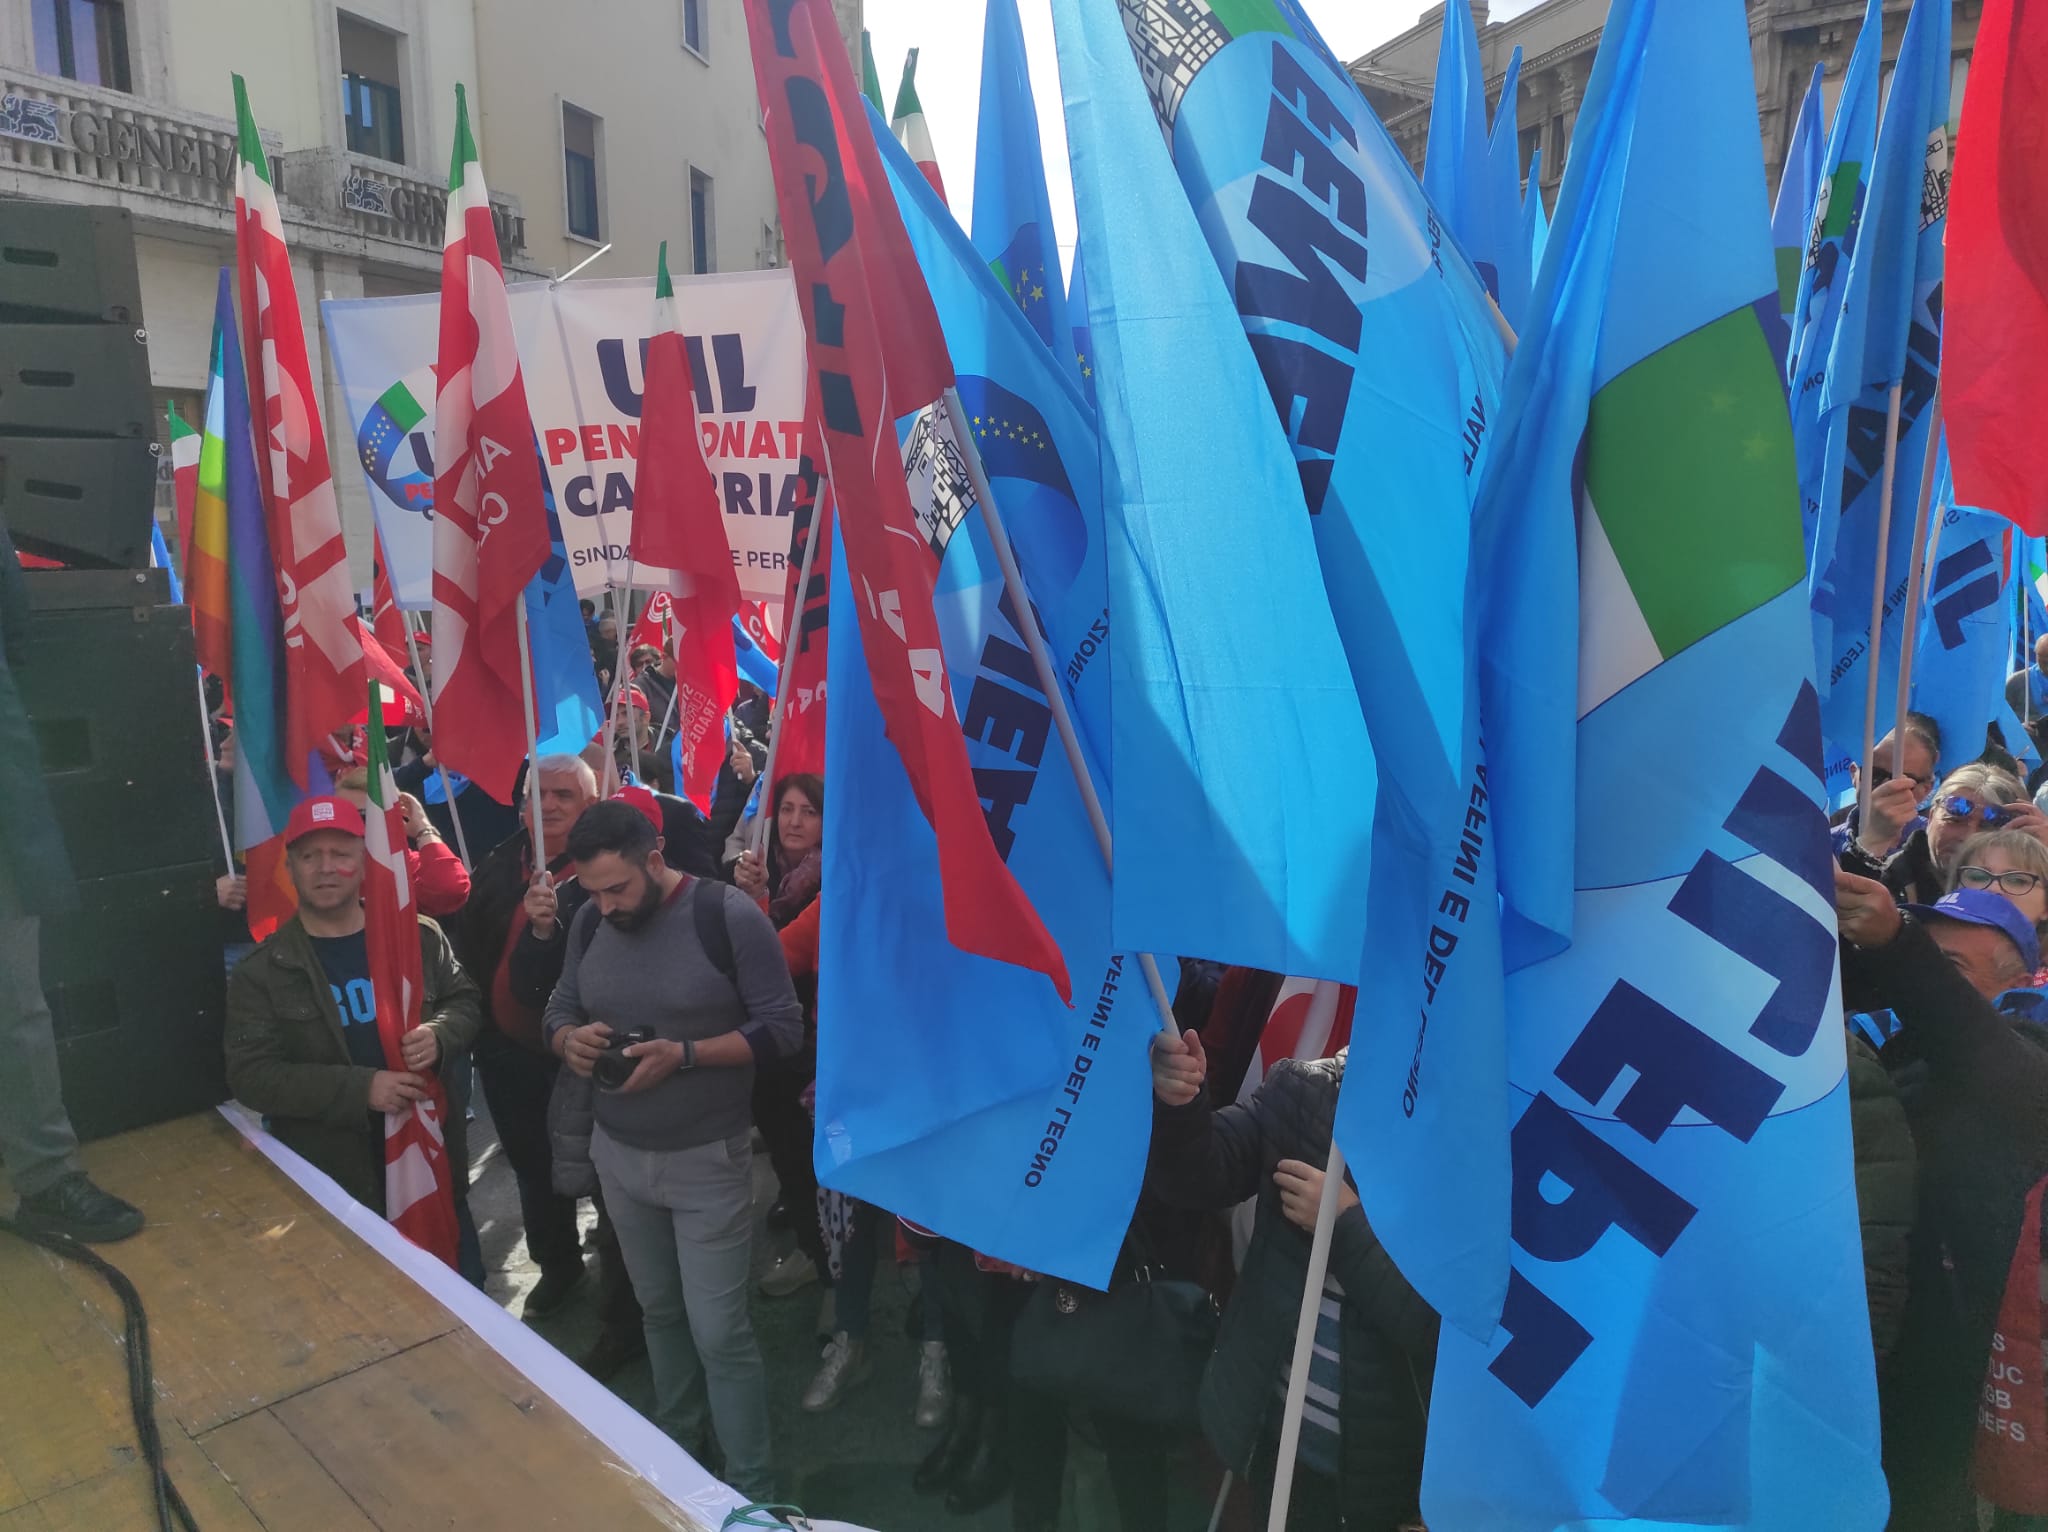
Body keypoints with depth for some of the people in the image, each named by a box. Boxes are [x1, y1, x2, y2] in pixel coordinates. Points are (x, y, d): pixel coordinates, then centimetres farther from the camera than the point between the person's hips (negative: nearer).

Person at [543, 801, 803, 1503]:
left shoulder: (728, 915, -19)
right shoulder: (590, 921, -2)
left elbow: (782, 1027, -17)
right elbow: (559, 1008, 9)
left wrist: (683, 1055, -27)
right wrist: (569, 1040, -15)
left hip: (708, 1159, -5)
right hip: (617, 1154, 5)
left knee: (720, 1333, 0)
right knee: (658, 1310, 21)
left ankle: (752, 1493, 17)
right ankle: (676, 1445, 43)